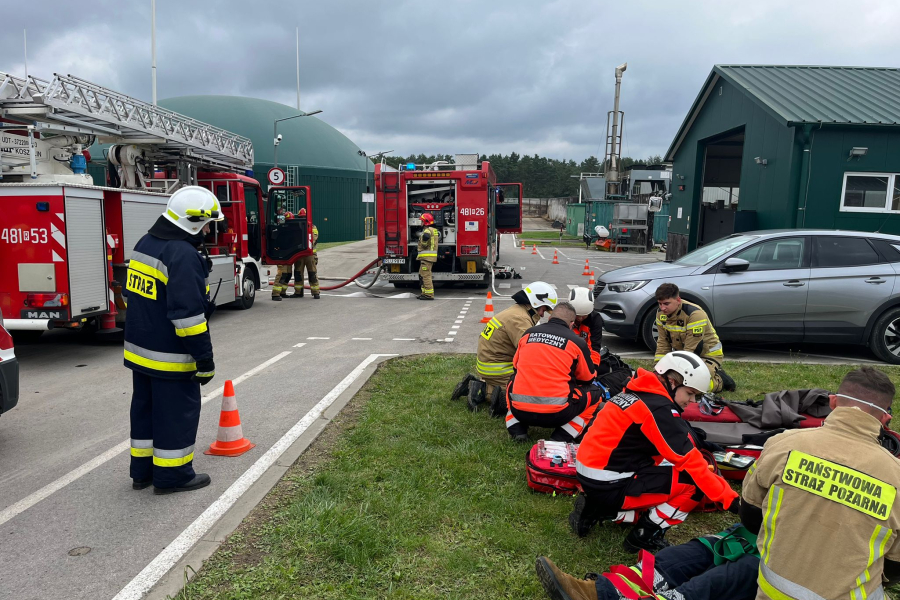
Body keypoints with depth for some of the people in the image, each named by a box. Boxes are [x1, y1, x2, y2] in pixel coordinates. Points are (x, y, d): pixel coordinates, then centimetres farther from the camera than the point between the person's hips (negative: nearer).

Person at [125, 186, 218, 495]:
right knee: (177, 412, 4)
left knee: (145, 408, 18)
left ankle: (143, 470, 29)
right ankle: (172, 476, 14)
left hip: (140, 350, 10)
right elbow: (188, 314, -25)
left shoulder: (145, 243, 9)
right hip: (170, 357, -9)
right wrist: (204, 358, -19)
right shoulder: (183, 256, -22)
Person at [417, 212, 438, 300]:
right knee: (421, 275, 17)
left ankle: (429, 294, -9)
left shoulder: (428, 230, -13)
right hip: (430, 257, 11)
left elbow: (426, 236, -38)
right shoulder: (433, 230, 20)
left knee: (425, 275, -9)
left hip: (427, 256, -11)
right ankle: (425, 293, 21)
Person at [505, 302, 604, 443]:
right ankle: (562, 437, 1)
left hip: (519, 411, 3)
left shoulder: (528, 334, 9)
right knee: (595, 393, 19)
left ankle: (517, 430, 12)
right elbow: (588, 378, 15)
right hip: (556, 415, -3)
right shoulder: (577, 342, 1)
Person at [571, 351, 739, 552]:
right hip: (608, 485, -9)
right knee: (695, 481, -8)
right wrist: (730, 498, -9)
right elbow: (691, 462, -16)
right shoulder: (658, 409, -17)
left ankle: (597, 510, 14)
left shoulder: (639, 393, 10)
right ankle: (645, 535, 2)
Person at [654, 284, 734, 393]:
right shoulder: (661, 314, -6)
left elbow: (692, 350, -28)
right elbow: (663, 343, 0)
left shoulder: (695, 314, -29)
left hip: (708, 354, -8)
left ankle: (720, 380, 3)